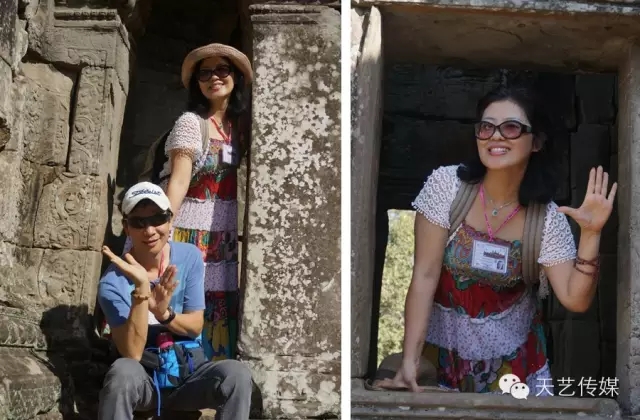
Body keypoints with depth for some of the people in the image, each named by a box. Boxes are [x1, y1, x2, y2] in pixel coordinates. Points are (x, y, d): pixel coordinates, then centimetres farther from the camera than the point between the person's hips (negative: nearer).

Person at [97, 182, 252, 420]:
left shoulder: (189, 257, -3)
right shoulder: (113, 283, -14)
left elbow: (196, 327, -1)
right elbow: (132, 354, -21)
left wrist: (164, 313, -24)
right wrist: (141, 289, -31)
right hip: (143, 381, -2)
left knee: (236, 374, -29)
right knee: (123, 370, -37)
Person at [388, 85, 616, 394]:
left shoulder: (547, 217, -13)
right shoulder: (446, 184, -16)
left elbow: (575, 300, -16)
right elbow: (424, 276, -18)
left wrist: (590, 234, -29)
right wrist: (409, 360, -23)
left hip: (510, 350, 1)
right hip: (444, 340, -1)